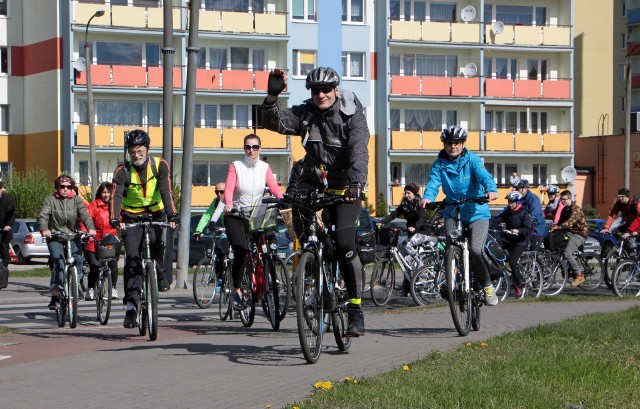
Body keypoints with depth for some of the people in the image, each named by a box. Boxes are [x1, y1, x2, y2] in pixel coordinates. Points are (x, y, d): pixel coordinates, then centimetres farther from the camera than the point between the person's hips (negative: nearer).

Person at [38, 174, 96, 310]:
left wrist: (91, 228, -29)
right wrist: (44, 229, -33)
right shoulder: (50, 200, 2)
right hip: (55, 236, -2)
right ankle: (55, 295, -23)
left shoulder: (76, 200, 6)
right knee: (58, 260, -21)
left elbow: (84, 214, -9)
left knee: (78, 258, -22)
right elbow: (43, 216, -11)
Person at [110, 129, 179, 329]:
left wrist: (173, 215, -36)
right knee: (132, 258, -10)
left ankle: (160, 275, 0)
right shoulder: (122, 171, -13)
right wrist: (114, 219, -42)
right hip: (131, 217, 0)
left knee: (155, 242, -29)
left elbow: (166, 191, -21)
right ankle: (131, 306, -9)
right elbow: (115, 196, -25)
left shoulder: (160, 165, -11)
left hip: (155, 214, 0)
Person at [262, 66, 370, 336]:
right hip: (314, 182, 4)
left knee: (345, 245, -17)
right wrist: (273, 96, -36)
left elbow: (359, 151, -27)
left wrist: (355, 182, -44)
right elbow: (274, 122, -18)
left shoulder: (352, 116, -12)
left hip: (345, 187, -4)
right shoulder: (305, 114, -2)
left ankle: (355, 309, -10)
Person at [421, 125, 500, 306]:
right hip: (452, 213, 3)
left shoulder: (472, 160, -4)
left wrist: (491, 189, -44)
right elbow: (433, 182, -13)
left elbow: (484, 175, -21)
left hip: (476, 212, -3)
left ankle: (487, 285, 4)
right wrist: (427, 197, -36)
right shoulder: (439, 164, 2)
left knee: (475, 249, -19)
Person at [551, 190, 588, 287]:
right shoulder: (565, 209, 15)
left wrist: (559, 226, -45)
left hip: (578, 234, -9)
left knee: (567, 253, -26)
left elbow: (571, 221, -31)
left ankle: (579, 275, -14)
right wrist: (555, 227, -10)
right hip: (568, 233, 9)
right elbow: (561, 221, 11)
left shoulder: (575, 208, -15)